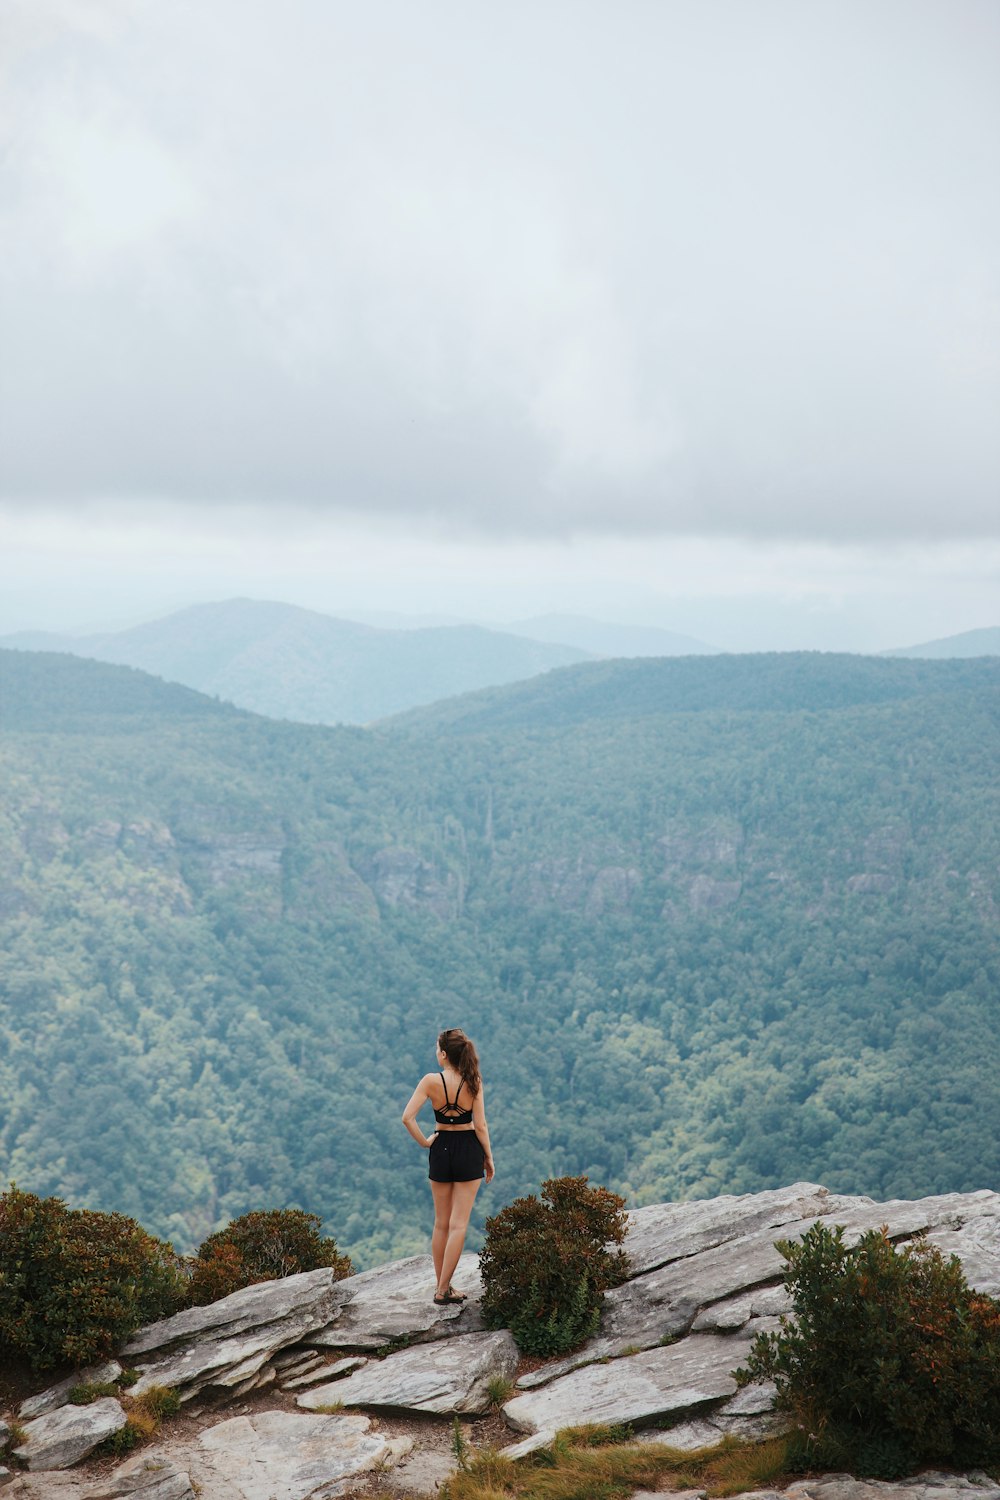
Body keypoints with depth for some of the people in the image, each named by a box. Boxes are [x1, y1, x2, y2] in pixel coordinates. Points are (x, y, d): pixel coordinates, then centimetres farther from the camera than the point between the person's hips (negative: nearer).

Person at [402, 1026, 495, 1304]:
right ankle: (443, 1289, -2)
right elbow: (480, 1125, -9)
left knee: (441, 1224, 15)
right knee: (458, 1224, 2)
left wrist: (424, 1142, -3)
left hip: (441, 1149, 1)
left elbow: (407, 1117, -17)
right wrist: (489, 1159, 2)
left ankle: (440, 1285, 19)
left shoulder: (431, 1081, -10)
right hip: (469, 1151, -1)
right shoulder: (473, 1082, -9)